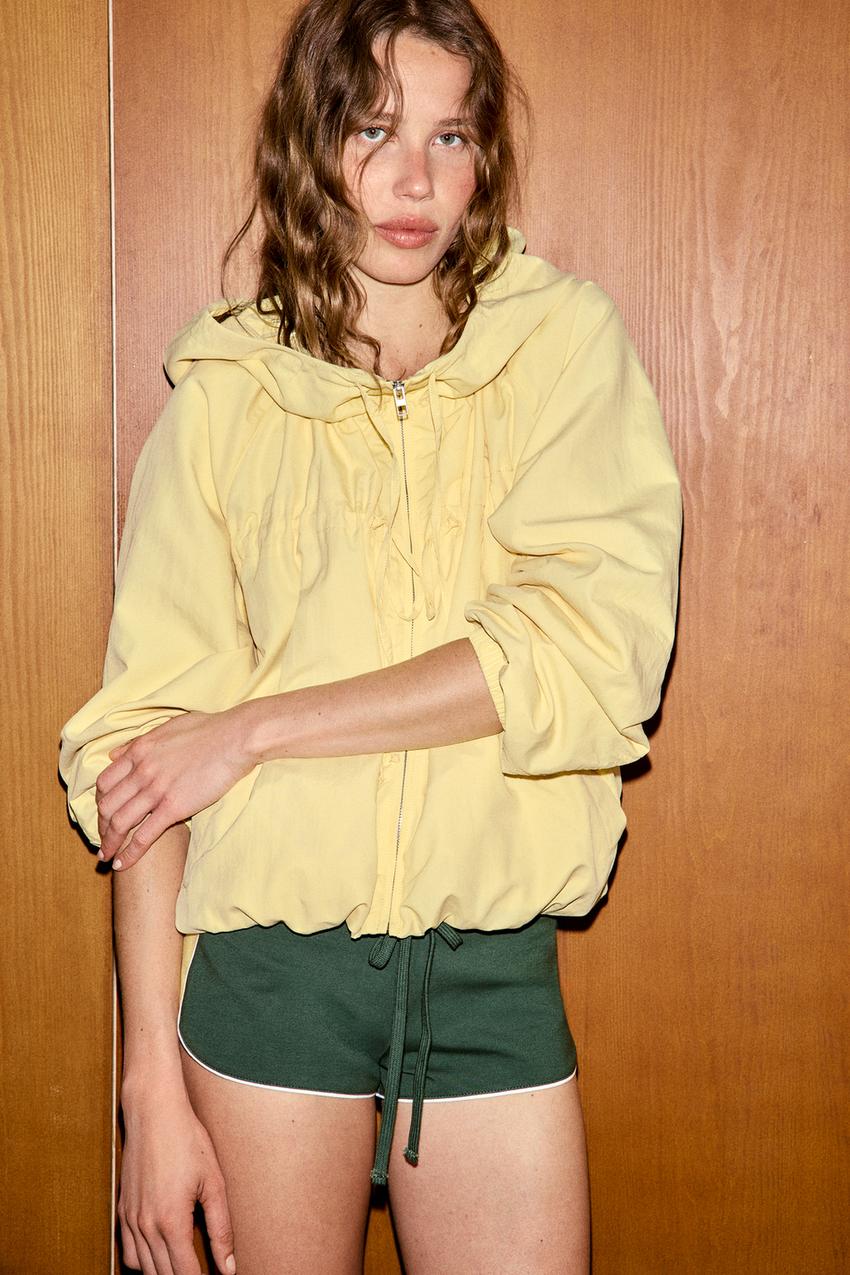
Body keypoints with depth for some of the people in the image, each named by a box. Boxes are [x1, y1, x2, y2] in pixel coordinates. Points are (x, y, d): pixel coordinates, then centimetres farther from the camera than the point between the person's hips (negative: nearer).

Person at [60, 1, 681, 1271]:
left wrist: (255, 727, -12)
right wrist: (151, 1077, -8)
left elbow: (591, 652, -13)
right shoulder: (226, 393, 1)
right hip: (270, 963, 0)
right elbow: (144, 736, -3)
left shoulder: (566, 341, 0)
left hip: (495, 970, 0)